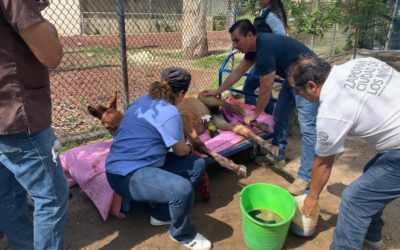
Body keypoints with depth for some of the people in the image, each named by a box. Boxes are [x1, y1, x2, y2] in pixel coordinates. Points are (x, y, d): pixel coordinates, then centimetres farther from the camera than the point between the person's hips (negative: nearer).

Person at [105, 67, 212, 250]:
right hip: (126, 175, -10)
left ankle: (162, 214, 13)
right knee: (183, 189, -33)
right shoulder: (169, 112, -19)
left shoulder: (143, 100, 10)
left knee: (197, 165, 5)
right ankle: (182, 234, 1)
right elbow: (180, 151, -7)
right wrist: (190, 148, 17)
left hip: (127, 163, 10)